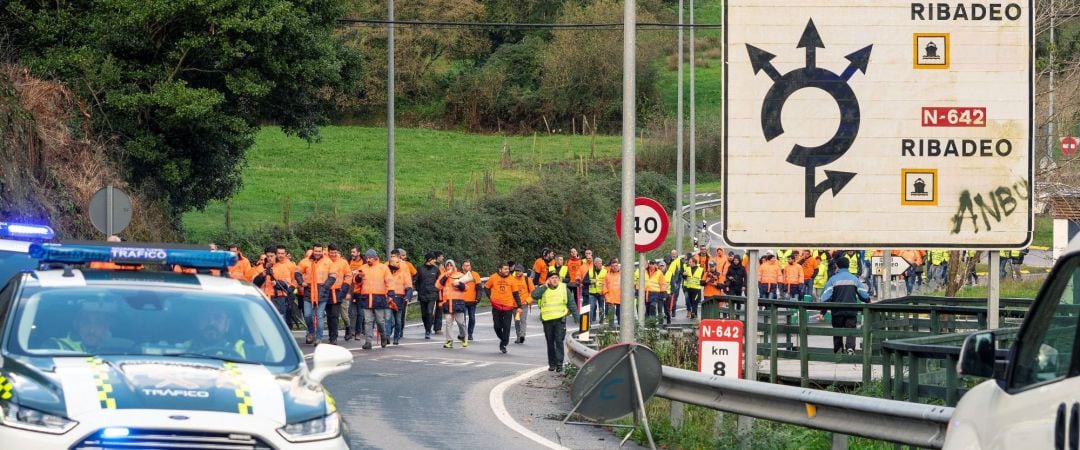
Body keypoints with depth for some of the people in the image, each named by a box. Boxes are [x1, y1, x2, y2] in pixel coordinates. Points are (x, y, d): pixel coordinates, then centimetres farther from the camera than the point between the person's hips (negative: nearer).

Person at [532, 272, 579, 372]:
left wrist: (576, 318, 8)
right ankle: (552, 364, 18)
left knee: (559, 341, -11)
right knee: (550, 342, 8)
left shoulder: (564, 288, 5)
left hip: (560, 319, -1)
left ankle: (559, 364, -10)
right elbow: (534, 295, -17)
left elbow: (571, 303, 10)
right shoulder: (543, 289, 3)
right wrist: (545, 286, -13)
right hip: (547, 320, 1)